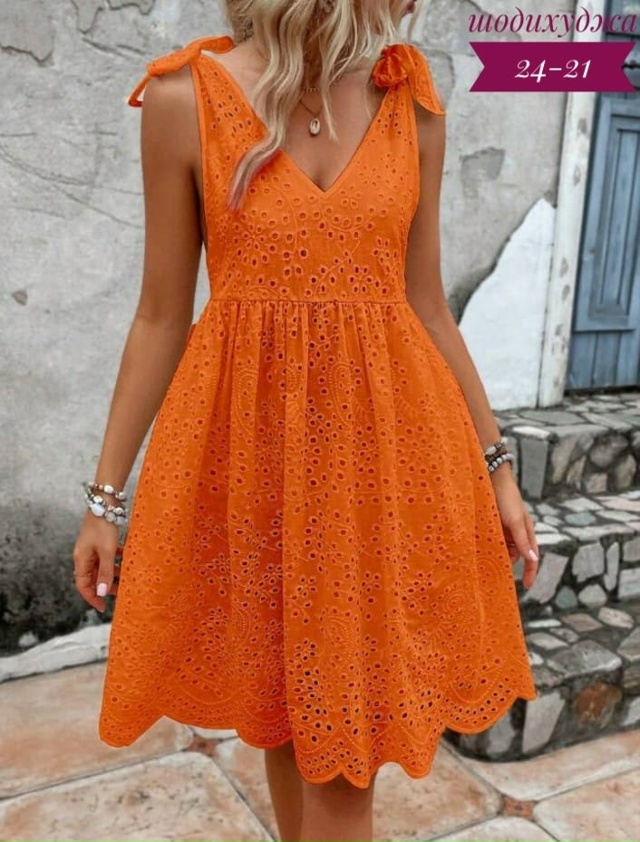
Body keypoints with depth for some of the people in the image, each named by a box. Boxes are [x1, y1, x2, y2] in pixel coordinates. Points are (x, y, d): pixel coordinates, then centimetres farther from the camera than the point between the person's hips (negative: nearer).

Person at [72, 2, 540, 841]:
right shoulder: (186, 98, -4)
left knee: (348, 740, 8)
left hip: (384, 440, 2)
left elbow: (428, 306, 7)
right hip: (246, 443, -1)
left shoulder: (412, 102, 3)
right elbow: (161, 316, -1)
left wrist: (495, 463, 8)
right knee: (280, 711, 17)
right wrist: (106, 494, 2)